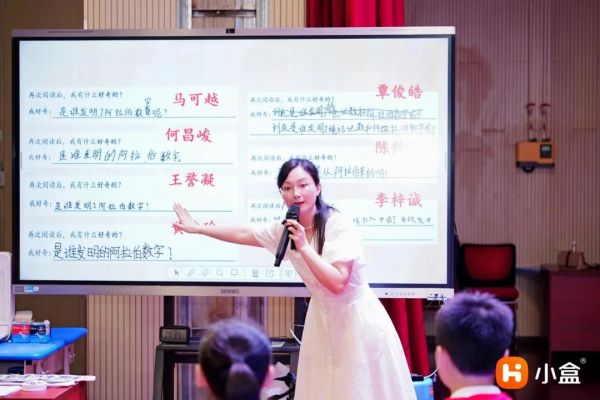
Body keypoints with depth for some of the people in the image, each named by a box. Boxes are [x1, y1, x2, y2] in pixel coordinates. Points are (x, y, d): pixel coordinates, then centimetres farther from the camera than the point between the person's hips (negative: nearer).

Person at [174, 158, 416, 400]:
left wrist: (304, 247, -30)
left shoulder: (340, 226, -22)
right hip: (323, 318, 6)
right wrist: (196, 228, 15)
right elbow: (243, 235, 12)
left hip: (357, 320, -6)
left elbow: (337, 283, -29)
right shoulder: (287, 229, -3)